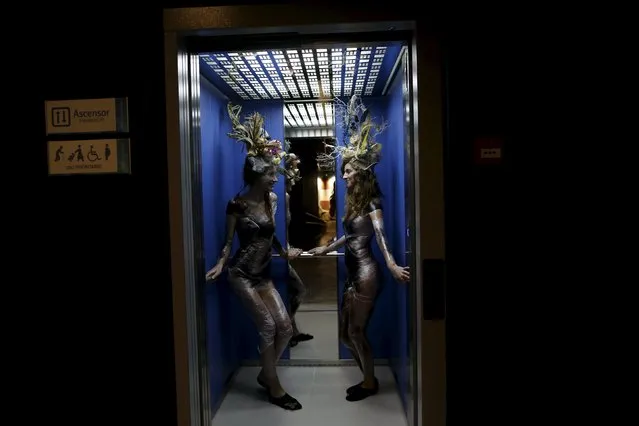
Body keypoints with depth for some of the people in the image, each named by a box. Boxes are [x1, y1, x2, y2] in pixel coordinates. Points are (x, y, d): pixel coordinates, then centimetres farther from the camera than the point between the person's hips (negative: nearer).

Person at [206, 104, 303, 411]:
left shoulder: (272, 199, 4)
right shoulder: (237, 204, -13)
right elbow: (228, 241, -6)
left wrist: (284, 253, 23)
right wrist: (220, 265, -18)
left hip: (264, 275, 6)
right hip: (241, 275, -6)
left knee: (285, 327, 2)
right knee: (268, 326, -8)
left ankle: (265, 375, 26)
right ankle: (274, 389, 11)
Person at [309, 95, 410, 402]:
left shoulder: (372, 202, -9)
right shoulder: (353, 202, 14)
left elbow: (379, 233, -25)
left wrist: (391, 264, -40)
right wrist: (326, 249, 35)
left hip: (366, 272, -9)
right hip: (353, 272, 9)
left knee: (356, 331, -1)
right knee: (345, 333, 12)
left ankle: (370, 383, 18)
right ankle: (368, 378, 27)